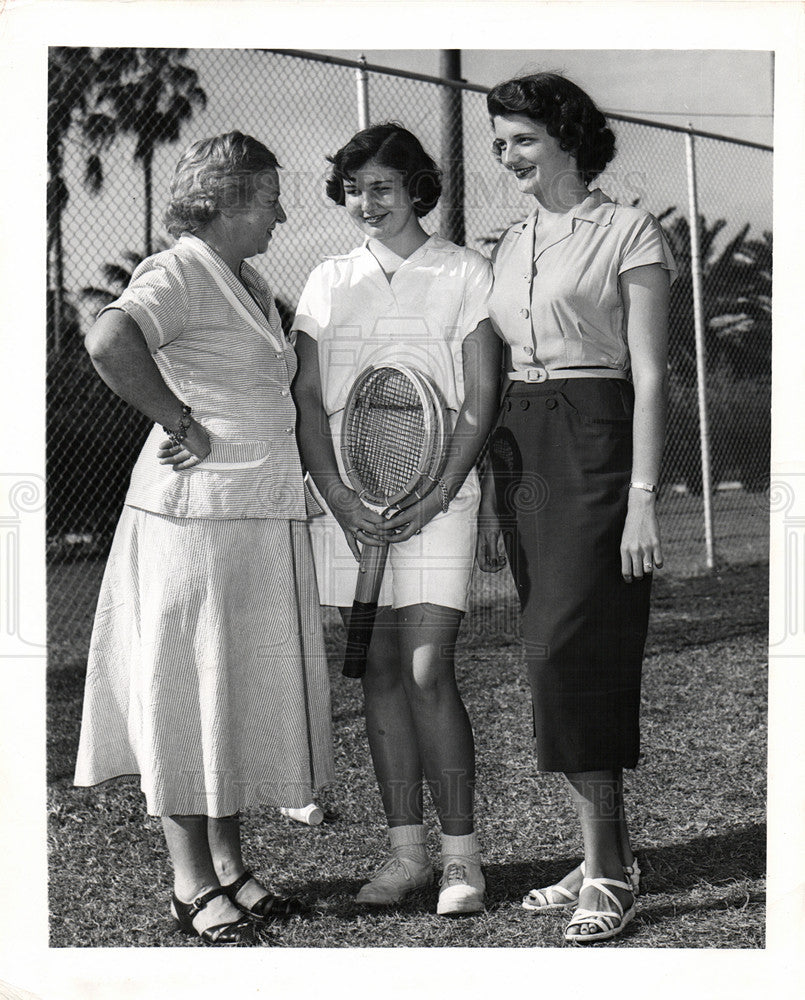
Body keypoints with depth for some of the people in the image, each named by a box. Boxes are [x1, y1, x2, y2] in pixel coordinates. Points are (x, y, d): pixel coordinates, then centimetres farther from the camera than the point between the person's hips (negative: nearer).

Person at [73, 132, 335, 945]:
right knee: (186, 691, 0)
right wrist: (180, 423, -22)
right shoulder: (177, 274, -11)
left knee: (245, 688, 14)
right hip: (196, 511, -9)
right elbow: (110, 340, -31)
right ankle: (191, 884, 8)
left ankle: (228, 863, 25)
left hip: (267, 515, 9)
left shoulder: (250, 284, 18)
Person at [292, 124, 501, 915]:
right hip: (345, 498, 4)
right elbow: (307, 397, 8)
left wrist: (435, 498, -11)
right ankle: (405, 850, 13)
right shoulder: (327, 282, 12)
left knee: (427, 671, -10)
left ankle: (460, 856, -1)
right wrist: (339, 497, -6)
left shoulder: (465, 273, 3)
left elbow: (480, 399, -2)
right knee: (379, 671, 5)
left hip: (436, 494, -4)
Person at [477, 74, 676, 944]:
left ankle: (605, 868, -5)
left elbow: (649, 375, -9)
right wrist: (490, 496, 14)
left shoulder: (628, 234, -4)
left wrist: (642, 497, -15)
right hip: (521, 455, 7)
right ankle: (608, 855, 15)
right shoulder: (510, 247, 15)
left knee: (566, 649, -13)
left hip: (596, 448, -7)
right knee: (560, 657, 6)